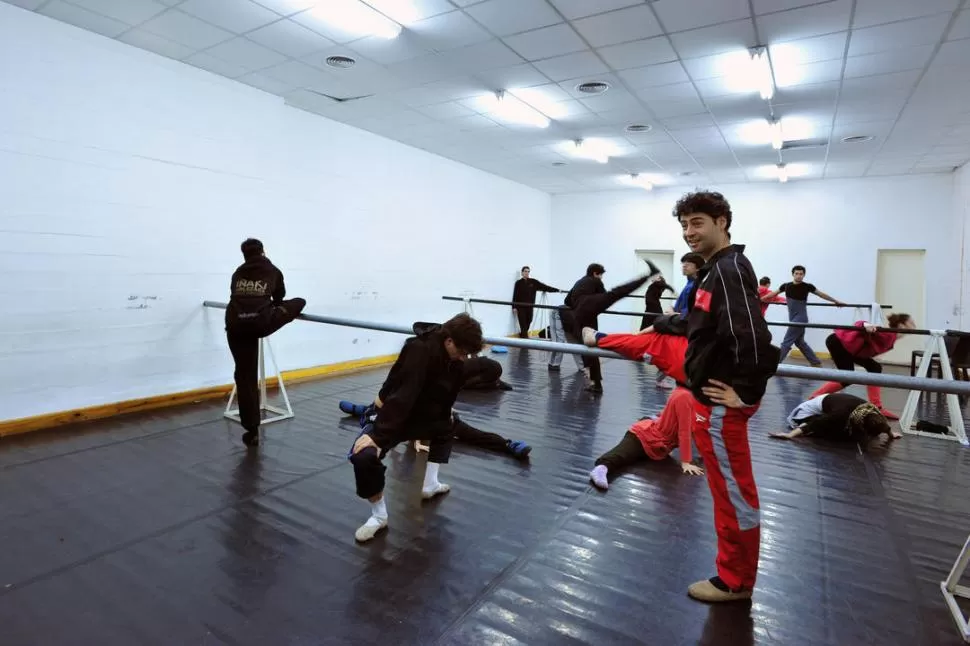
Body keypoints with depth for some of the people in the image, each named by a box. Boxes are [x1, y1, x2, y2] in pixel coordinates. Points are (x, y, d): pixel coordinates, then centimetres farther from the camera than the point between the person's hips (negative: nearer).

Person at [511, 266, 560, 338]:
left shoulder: (533, 282, 5)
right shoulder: (518, 283, -1)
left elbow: (544, 287, 2)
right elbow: (515, 296, -2)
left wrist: (557, 290, -2)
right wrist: (514, 307, -7)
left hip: (530, 306, 3)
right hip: (520, 307, -3)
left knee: (528, 321, 7)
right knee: (523, 323, -6)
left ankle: (522, 334, 28)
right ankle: (525, 337, -2)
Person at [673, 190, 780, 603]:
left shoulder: (729, 270, -20)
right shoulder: (715, 269, 12)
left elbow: (753, 336, -30)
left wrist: (746, 391, -23)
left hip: (721, 403, -10)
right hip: (711, 398, 11)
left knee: (733, 492, 5)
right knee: (729, 489, 22)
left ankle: (735, 581, 22)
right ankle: (735, 571, 40)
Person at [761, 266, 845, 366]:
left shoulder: (807, 286, -7)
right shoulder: (786, 286, 2)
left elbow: (821, 294, 6)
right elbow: (773, 293, 14)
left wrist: (836, 301, 15)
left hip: (800, 318, -6)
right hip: (793, 318, 6)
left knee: (786, 342, -8)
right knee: (800, 342, 16)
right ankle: (816, 362, 29)